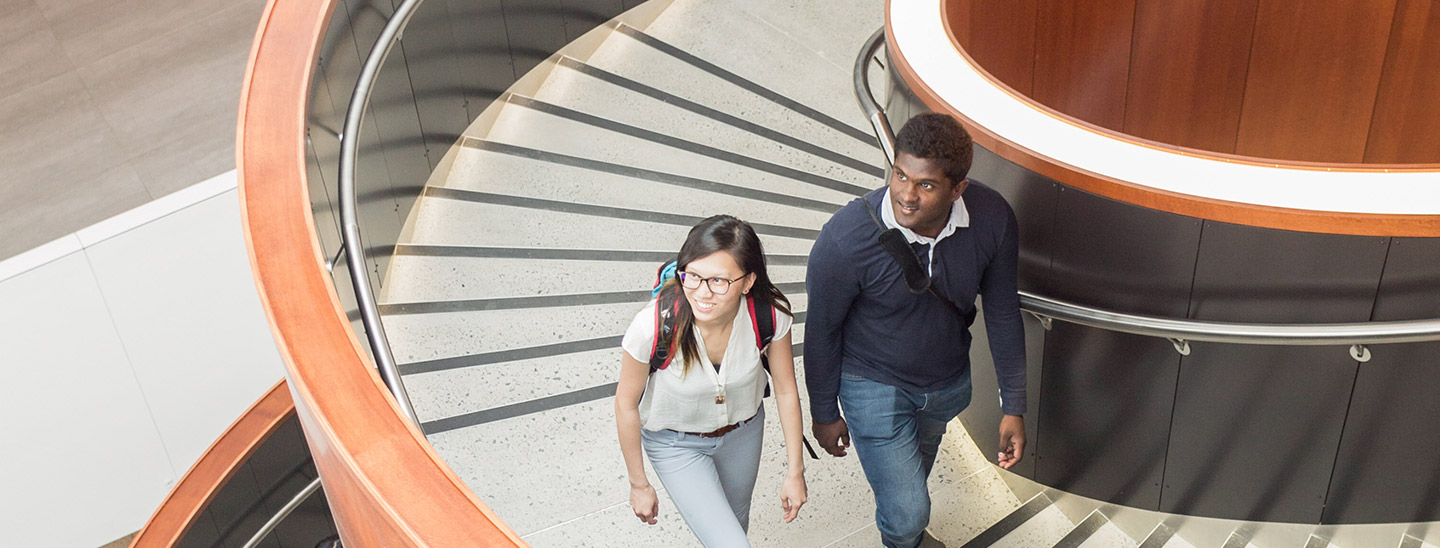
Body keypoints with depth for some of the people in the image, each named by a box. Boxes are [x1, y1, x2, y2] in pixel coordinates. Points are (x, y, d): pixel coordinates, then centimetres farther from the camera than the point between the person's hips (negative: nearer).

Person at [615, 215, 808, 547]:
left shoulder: (770, 314, -29)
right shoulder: (654, 326, -36)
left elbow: (786, 391, -12)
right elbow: (627, 404, -18)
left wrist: (795, 472, -4)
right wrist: (639, 485, -7)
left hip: (743, 430, 3)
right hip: (676, 444, -3)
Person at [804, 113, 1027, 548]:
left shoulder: (993, 219, -25)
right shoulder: (845, 239, -35)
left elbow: (1002, 313, -8)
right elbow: (822, 330, -17)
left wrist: (1013, 406, -3)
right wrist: (824, 413, -4)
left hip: (949, 381, 4)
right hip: (875, 386, -4)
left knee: (918, 467, 32)